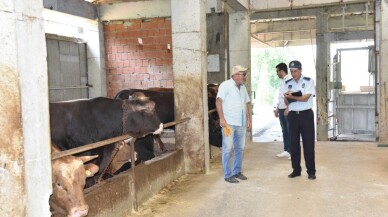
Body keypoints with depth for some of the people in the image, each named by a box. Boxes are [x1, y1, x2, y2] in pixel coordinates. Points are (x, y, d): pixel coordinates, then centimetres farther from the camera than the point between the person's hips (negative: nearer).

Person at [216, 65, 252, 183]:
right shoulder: (226, 85, -8)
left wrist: (249, 119, 15)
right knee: (227, 149, -1)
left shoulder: (243, 87, 15)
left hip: (241, 123, 7)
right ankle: (228, 175, 7)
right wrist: (222, 118, -21)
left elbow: (247, 103, 21)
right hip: (229, 123, -7)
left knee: (240, 148, 13)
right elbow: (218, 101, -14)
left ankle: (237, 171, 26)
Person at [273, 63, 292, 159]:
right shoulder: (282, 81, 14)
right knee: (284, 130, 12)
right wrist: (277, 109, 19)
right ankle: (286, 150, 19)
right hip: (281, 109, 8)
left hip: (288, 109, -8)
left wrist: (288, 109, -21)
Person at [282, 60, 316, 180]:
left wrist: (291, 96, -18)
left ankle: (311, 171, 9)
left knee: (309, 143, 0)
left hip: (306, 115, -3)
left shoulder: (309, 81, -3)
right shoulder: (287, 83, 8)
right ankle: (296, 170, 17)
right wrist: (287, 97, -17)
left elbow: (305, 98, -14)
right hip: (292, 115, 4)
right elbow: (286, 102, 4)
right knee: (294, 143, 7)